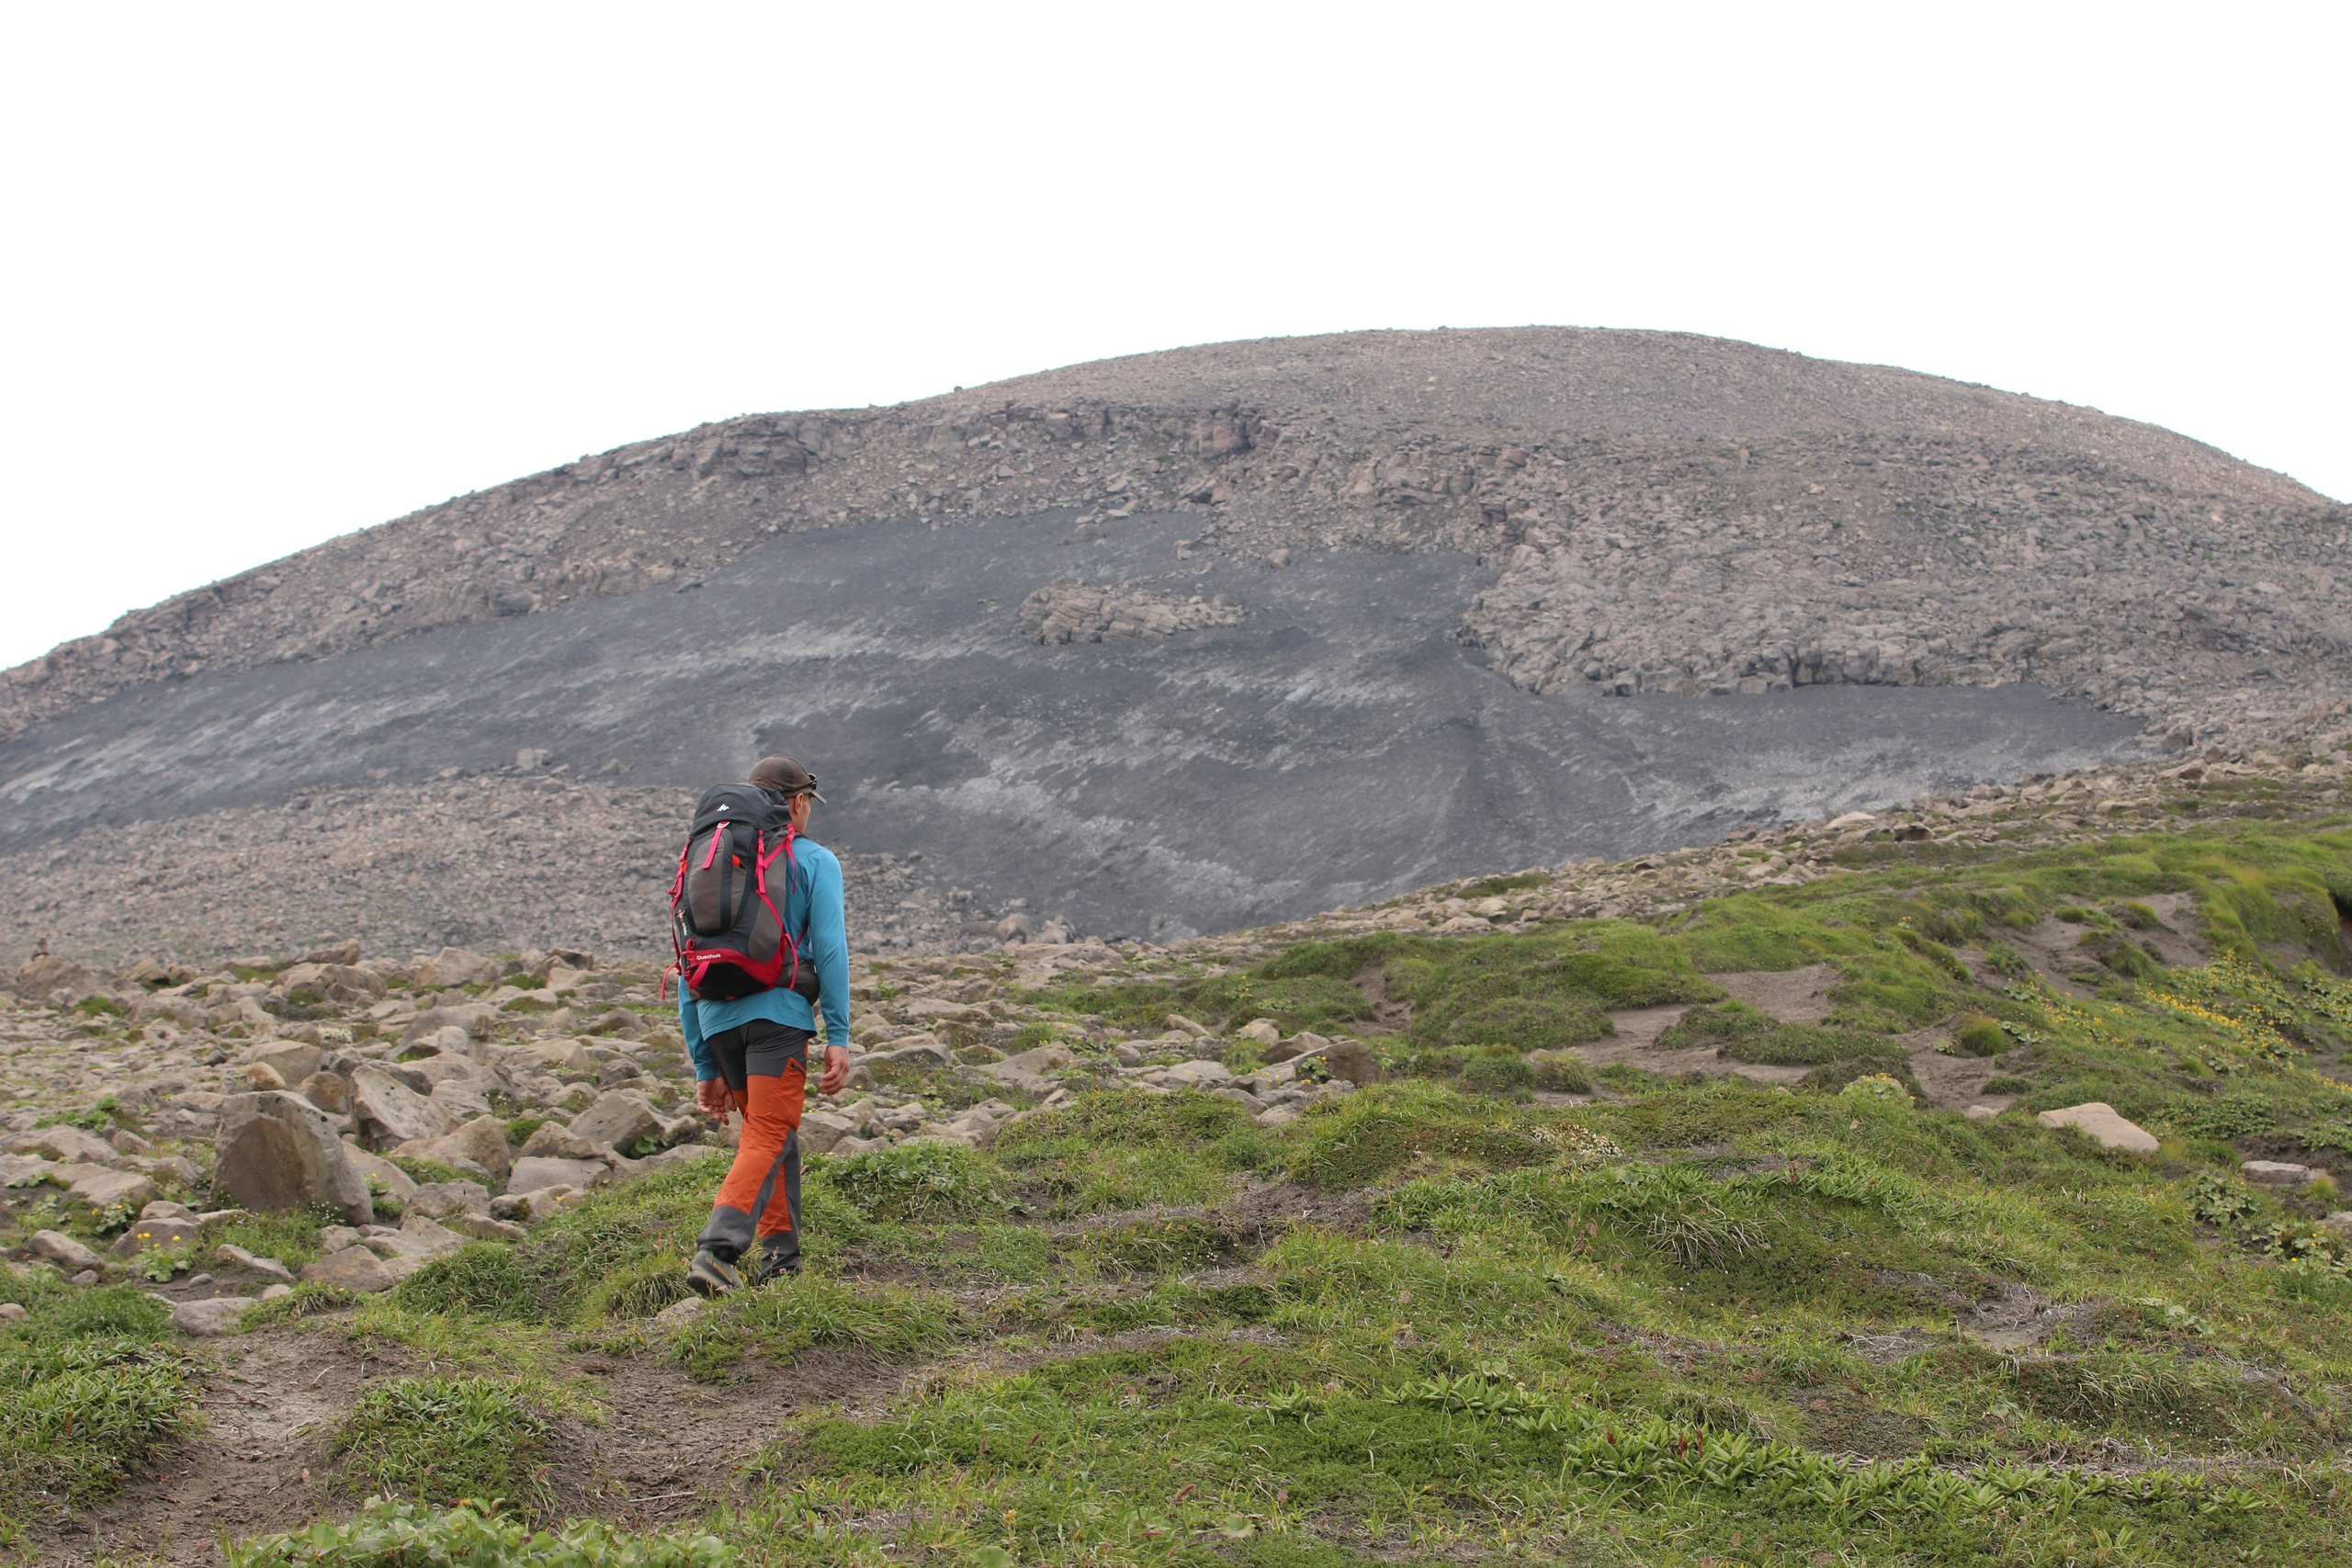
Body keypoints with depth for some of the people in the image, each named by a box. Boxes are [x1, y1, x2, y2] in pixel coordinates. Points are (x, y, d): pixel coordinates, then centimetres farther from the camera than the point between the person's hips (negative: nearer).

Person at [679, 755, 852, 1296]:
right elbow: (829, 948, -5)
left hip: (718, 1017, 5)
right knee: (769, 1137, -8)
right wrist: (838, 1037, -6)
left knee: (770, 1131, 20)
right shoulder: (814, 861, 9)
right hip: (777, 1010, -5)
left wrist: (705, 1066, 21)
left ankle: (780, 1252, 18)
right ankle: (717, 1247, -26)